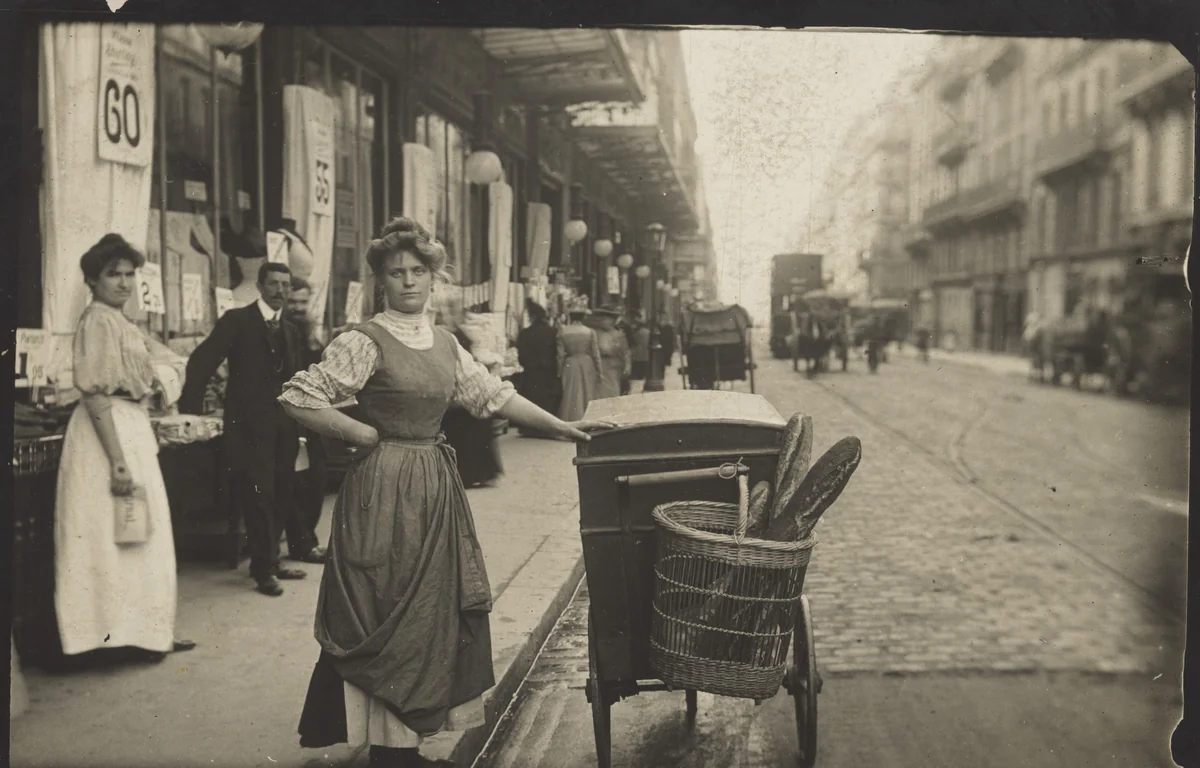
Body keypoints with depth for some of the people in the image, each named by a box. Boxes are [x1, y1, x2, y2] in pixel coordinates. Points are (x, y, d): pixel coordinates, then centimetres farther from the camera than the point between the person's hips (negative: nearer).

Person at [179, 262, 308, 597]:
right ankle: (264, 569, 4)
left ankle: (270, 562, 22)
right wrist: (188, 411, -15)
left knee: (279, 496, 10)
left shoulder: (291, 331, 14)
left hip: (283, 426, 6)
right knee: (258, 496, -5)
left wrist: (297, 422, 10)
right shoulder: (237, 321, -4)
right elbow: (202, 362, -9)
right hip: (249, 424, -6)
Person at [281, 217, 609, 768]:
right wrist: (364, 434, -11)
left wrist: (558, 426, 15)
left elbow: (493, 395, 17)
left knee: (432, 612, 11)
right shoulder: (366, 342, -10)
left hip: (435, 486, 7)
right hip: (384, 490, -7)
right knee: (388, 619, -1)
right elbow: (299, 400, -14)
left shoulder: (445, 343, 11)